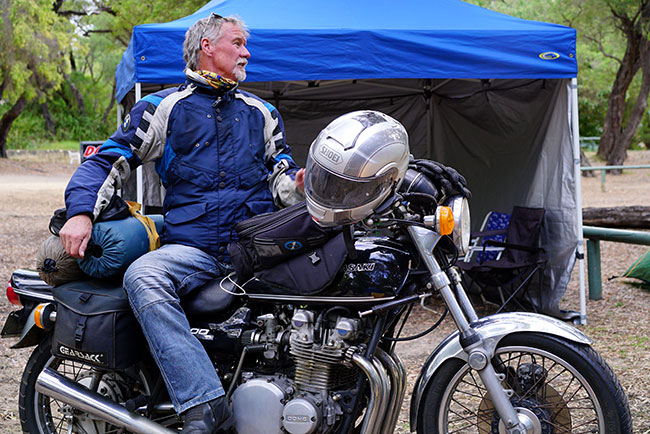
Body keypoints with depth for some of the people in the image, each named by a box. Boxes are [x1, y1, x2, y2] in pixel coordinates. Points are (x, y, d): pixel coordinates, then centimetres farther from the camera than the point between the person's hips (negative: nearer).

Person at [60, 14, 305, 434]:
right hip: (192, 246, -2)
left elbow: (280, 175, 23)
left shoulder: (262, 112, 25)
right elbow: (108, 160, 9)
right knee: (142, 278, -34)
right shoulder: (164, 108, 14)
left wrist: (296, 185, -3)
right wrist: (81, 212, -9)